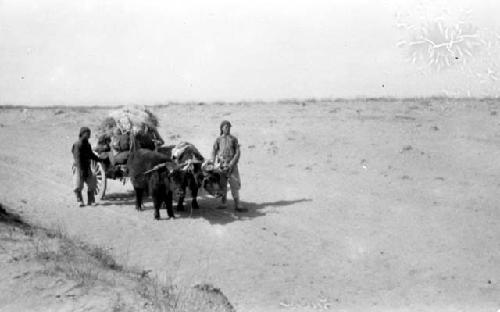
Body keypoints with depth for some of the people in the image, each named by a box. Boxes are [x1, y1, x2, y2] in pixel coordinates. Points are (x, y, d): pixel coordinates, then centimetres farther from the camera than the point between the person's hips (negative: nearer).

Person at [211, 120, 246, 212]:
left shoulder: (234, 139, 8)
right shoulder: (218, 140, 10)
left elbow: (237, 153, 2)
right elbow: (214, 152, 8)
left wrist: (232, 164, -11)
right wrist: (213, 164, -6)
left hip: (231, 164, -1)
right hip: (221, 163, 1)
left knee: (235, 184, -6)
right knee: (222, 184, 2)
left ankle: (237, 205, -8)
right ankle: (224, 203, 11)